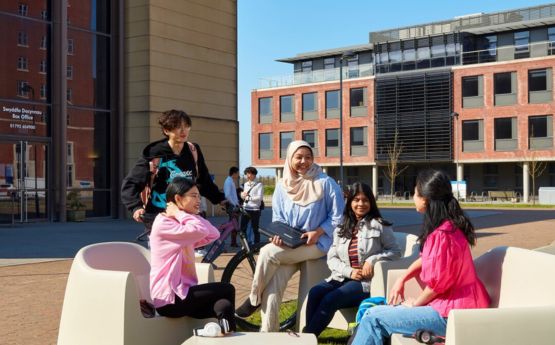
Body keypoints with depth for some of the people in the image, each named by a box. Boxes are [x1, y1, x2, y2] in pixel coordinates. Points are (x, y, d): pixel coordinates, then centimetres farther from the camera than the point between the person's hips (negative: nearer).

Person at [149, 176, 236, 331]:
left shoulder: (182, 225, 17)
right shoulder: (163, 224, -13)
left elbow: (213, 234, 4)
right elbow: (201, 231, -28)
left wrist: (179, 214, 1)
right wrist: (179, 213, -12)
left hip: (180, 293, 8)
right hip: (168, 299, -8)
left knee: (224, 306, -15)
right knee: (227, 290, -8)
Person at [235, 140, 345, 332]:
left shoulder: (325, 183, -4)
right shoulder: (283, 186, 10)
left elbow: (338, 215, -3)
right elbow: (277, 217, 13)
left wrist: (318, 232, -15)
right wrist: (278, 234, -8)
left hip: (317, 243, -4)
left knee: (268, 252, -26)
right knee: (273, 284, -22)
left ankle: (254, 299, -6)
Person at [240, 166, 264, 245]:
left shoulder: (259, 184, -5)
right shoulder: (246, 184, 15)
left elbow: (260, 197, -14)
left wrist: (248, 197, -14)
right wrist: (243, 195, -1)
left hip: (255, 210, -6)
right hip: (245, 209, 6)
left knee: (255, 229, 2)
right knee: (243, 228, 6)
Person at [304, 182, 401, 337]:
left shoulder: (379, 225, 4)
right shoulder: (341, 229, 17)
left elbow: (395, 251, 3)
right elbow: (331, 258, 11)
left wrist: (373, 260, -14)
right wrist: (349, 271, -8)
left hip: (367, 281, -5)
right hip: (341, 277, 5)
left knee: (330, 300, -28)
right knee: (315, 293, -25)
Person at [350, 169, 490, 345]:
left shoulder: (443, 234, -22)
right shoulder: (444, 227, 10)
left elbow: (438, 283, -21)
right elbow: (425, 258, 23)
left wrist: (415, 304, -4)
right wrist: (401, 280, 11)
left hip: (450, 314, -10)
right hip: (447, 304, 10)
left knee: (373, 320, -10)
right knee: (372, 312, 10)